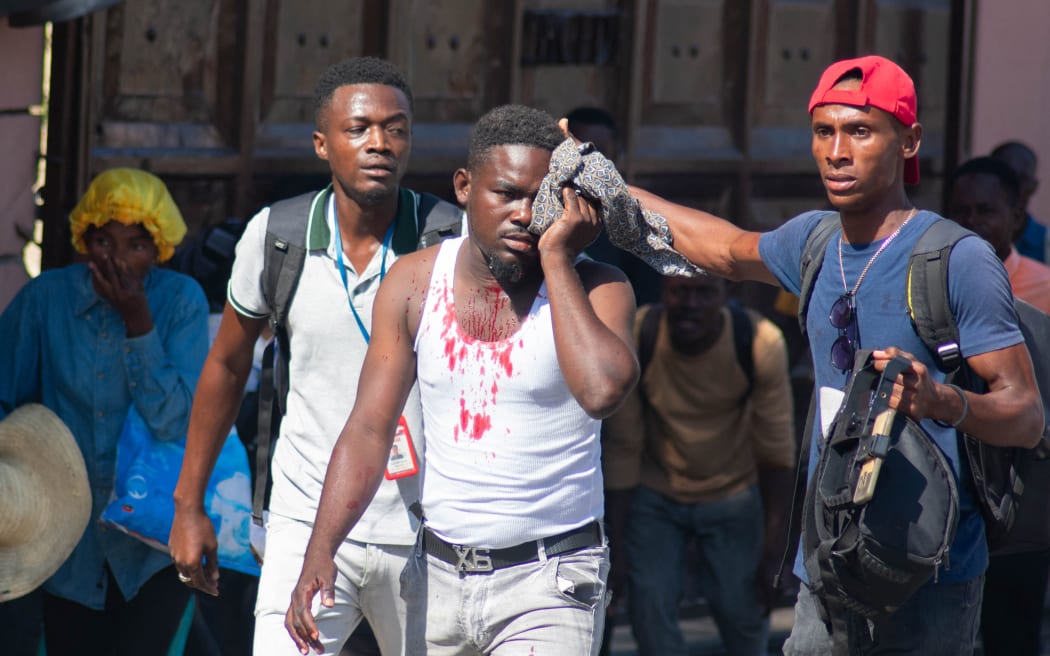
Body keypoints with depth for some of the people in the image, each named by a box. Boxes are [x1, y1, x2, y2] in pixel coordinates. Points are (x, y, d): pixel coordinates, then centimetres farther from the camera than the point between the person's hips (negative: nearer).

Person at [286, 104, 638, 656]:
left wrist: (556, 258, -21)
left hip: (549, 585, -4)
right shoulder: (414, 284, 2)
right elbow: (370, 429, -1)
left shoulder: (594, 288, -8)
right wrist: (319, 553, -15)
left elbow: (602, 390, -29)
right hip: (439, 575, 4)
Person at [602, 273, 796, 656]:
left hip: (732, 494, 0)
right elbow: (621, 446, -18)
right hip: (655, 492, 0)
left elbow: (776, 451, -15)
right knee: (649, 603, -11)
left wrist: (773, 551, -14)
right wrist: (612, 536, -16)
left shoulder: (761, 344, -23)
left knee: (739, 607, -3)